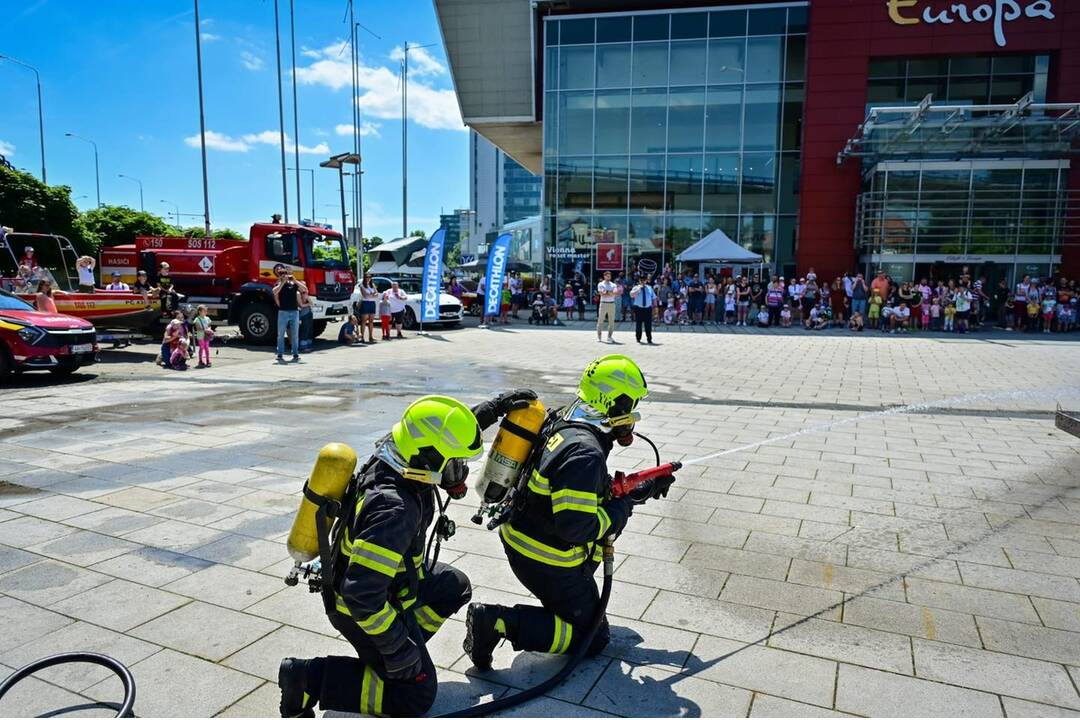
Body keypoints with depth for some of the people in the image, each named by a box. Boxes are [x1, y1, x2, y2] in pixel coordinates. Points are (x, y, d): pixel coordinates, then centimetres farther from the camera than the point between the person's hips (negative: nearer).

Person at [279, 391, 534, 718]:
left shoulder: (399, 454, -14)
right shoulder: (393, 510, -39)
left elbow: (447, 433, 8)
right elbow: (362, 595, -37)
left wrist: (493, 408, 3)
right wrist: (397, 648, -25)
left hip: (391, 577, 9)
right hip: (361, 608, -9)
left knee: (455, 586, 18)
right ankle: (310, 679, 0)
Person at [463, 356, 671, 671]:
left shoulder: (566, 425, 1)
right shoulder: (584, 453, -29)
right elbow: (576, 526, -32)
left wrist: (646, 488, 12)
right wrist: (621, 509, -15)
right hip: (547, 561, -10)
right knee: (592, 638, 6)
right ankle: (500, 622, -7)